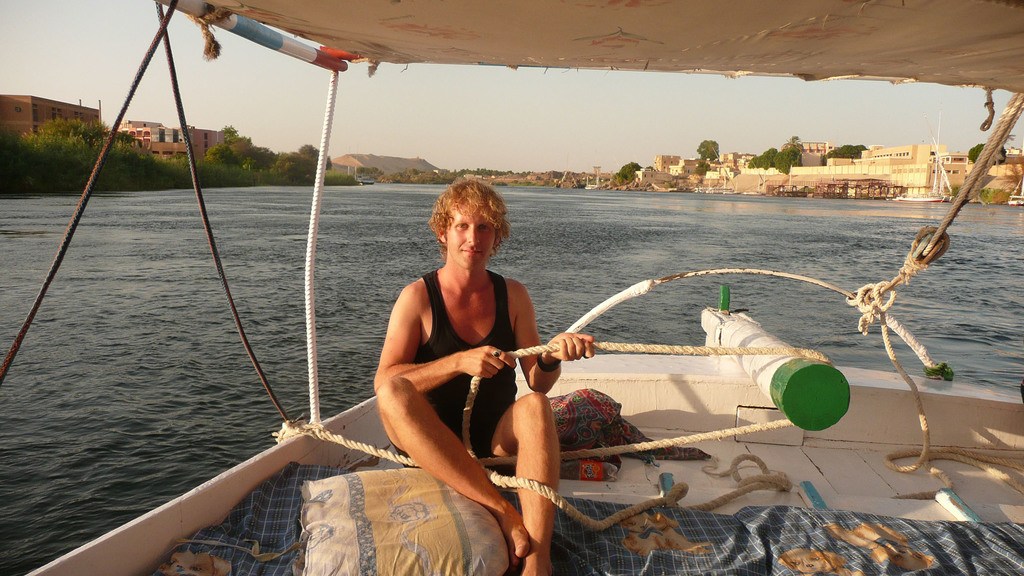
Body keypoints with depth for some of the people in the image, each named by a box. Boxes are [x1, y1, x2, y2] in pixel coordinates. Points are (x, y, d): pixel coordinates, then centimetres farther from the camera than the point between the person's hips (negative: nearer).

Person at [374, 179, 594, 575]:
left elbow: (538, 383, 2)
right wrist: (459, 362, -26)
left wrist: (550, 357, -21)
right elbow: (384, 383, -15)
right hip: (431, 440, -1)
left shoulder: (513, 295, 4)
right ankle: (501, 510, -32)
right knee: (393, 391, -32)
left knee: (535, 405, -31)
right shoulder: (418, 296, -5)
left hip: (497, 437, 2)